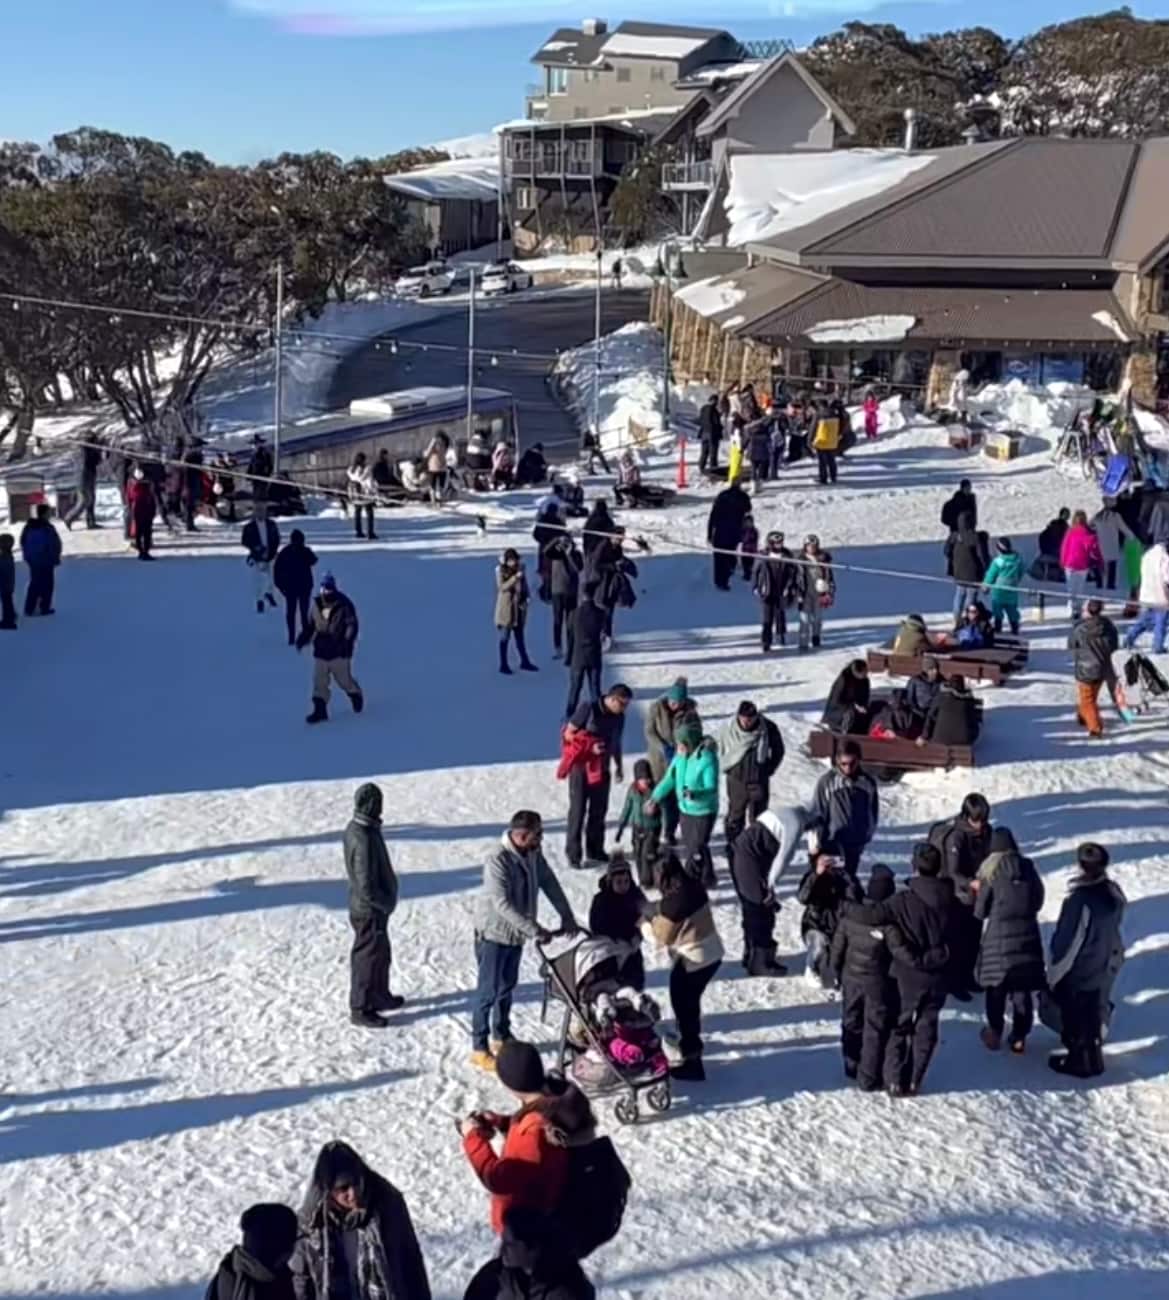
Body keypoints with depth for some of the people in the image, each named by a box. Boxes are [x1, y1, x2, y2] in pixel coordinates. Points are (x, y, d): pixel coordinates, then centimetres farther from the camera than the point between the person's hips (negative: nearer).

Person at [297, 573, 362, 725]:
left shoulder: (344, 605, -11)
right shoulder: (317, 604, 5)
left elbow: (352, 625, -11)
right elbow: (311, 625, 16)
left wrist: (347, 642, -25)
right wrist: (303, 638, 3)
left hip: (338, 651, -5)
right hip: (321, 650, 5)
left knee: (344, 679, 8)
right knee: (319, 682, 1)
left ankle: (356, 696, 36)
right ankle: (320, 710, 7)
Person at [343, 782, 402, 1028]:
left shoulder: (354, 828, 0)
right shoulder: (365, 840, -31)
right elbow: (366, 887, -29)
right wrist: (387, 904, -14)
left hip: (373, 907, 9)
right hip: (370, 910, -9)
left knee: (381, 954, 24)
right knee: (367, 959, 6)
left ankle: (380, 997, 40)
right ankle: (360, 1009, 20)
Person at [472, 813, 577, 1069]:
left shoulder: (533, 855, -3)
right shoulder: (498, 862, -29)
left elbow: (549, 883, 4)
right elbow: (502, 904, -33)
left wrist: (566, 915, -4)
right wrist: (535, 930, -34)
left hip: (516, 933, 8)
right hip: (493, 935, -8)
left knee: (507, 987, 20)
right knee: (488, 991, 0)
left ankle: (502, 1037, 36)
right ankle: (479, 1049, 10)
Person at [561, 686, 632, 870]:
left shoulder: (619, 717, 5)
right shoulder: (588, 710, -14)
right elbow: (569, 733, -10)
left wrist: (619, 765, 20)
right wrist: (590, 747, -19)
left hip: (602, 769, 6)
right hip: (581, 767, -6)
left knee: (599, 810, 9)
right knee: (578, 810, -3)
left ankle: (595, 851, 20)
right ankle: (573, 854, 3)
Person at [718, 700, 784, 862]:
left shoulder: (768, 728, -12)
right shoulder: (728, 728, -11)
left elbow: (778, 751, 5)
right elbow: (721, 751, 8)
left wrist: (768, 769, 2)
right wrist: (727, 767, 2)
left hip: (759, 781, 0)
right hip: (736, 780, 0)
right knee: (734, 818, 8)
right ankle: (732, 851, 20)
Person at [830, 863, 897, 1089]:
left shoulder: (849, 915, -10)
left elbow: (837, 947, 1)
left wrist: (835, 972, 15)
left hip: (851, 978, 4)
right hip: (880, 983, -4)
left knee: (852, 1023, 21)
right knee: (877, 1029, 8)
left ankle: (852, 1067, 36)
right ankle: (869, 1078, 12)